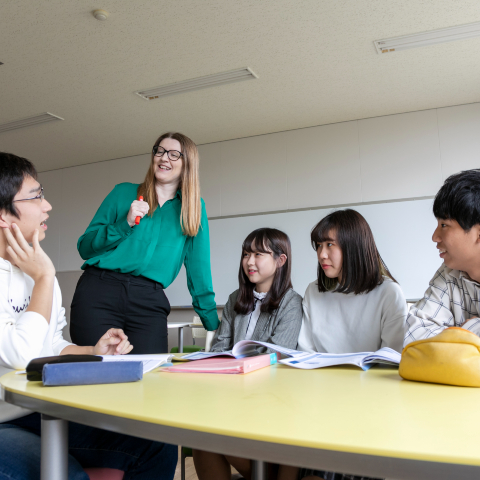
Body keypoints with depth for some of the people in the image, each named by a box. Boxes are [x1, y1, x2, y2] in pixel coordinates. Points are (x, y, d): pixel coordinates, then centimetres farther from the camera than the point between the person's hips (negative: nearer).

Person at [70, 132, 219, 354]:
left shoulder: (193, 207, 13)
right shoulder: (124, 192, 12)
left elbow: (198, 264, 12)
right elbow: (84, 247, 9)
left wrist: (211, 319, 8)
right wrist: (126, 223, -6)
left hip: (149, 301, 1)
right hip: (99, 291, 0)